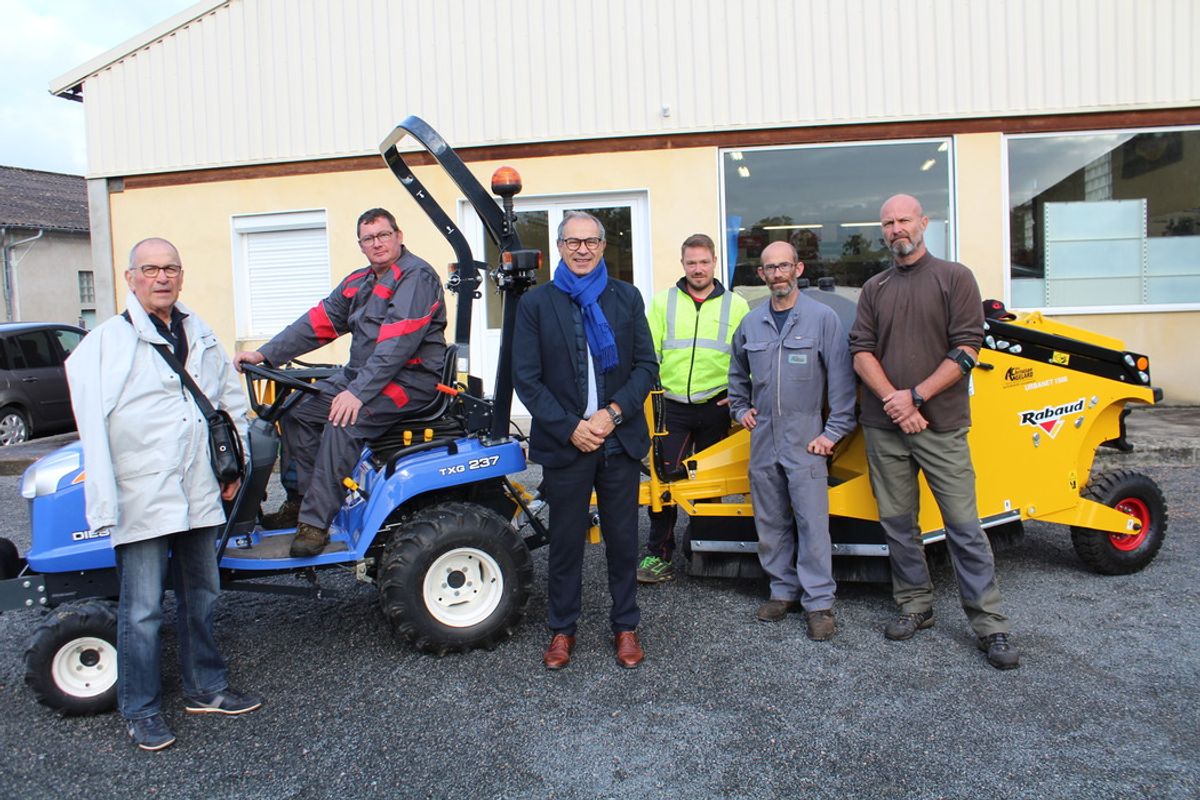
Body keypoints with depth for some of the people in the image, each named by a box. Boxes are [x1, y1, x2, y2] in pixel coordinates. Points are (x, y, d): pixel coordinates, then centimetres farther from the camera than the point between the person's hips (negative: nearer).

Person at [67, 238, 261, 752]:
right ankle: (141, 712, 17)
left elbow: (232, 399, 21)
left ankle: (206, 689, 31)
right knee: (142, 610, 1)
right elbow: (92, 427, -12)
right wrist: (105, 504, -19)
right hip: (141, 498, -5)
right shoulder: (104, 344, -5)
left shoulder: (200, 336, 12)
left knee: (201, 598, 16)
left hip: (197, 494, 6)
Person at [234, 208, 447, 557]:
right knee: (297, 410, 3)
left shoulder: (417, 277, -13)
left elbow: (398, 344, -23)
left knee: (343, 423, -29)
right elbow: (318, 322, 11)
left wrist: (359, 392, -29)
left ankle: (315, 522, -22)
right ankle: (305, 498, 9)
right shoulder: (359, 282, 15)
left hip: (412, 378, -9)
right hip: (359, 374, 9)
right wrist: (265, 354, 2)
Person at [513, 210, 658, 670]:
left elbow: (646, 365, 4)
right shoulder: (536, 304, 3)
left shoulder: (626, 298, 7)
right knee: (565, 541, 8)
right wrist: (570, 427, -11)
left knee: (623, 540, 10)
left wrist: (613, 413, -11)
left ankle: (625, 627, 26)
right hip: (564, 443, -1)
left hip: (620, 441, 1)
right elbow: (526, 379, -2)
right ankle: (562, 629, 25)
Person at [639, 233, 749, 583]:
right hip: (672, 406, -1)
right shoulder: (663, 302, 6)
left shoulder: (735, 305, 7)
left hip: (715, 407, 1)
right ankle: (659, 556, 2)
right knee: (665, 479, -6)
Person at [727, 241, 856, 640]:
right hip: (762, 439, 5)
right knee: (770, 523, 11)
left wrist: (834, 431, -9)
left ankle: (819, 601, 6)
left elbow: (841, 378, -5)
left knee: (812, 522, -4)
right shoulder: (751, 323, 11)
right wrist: (740, 409, 14)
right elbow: (737, 373, 26)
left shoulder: (823, 318, -3)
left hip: (806, 440, -5)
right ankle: (783, 590, 24)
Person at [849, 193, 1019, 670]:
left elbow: (966, 350, -6)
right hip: (883, 426, 4)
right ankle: (915, 606, 24)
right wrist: (894, 401, -11)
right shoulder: (874, 289, 12)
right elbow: (861, 353, 3)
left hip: (941, 424, -3)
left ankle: (990, 625, 7)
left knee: (963, 525, -2)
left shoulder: (955, 278, 2)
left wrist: (915, 396, -14)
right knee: (897, 522, 9)